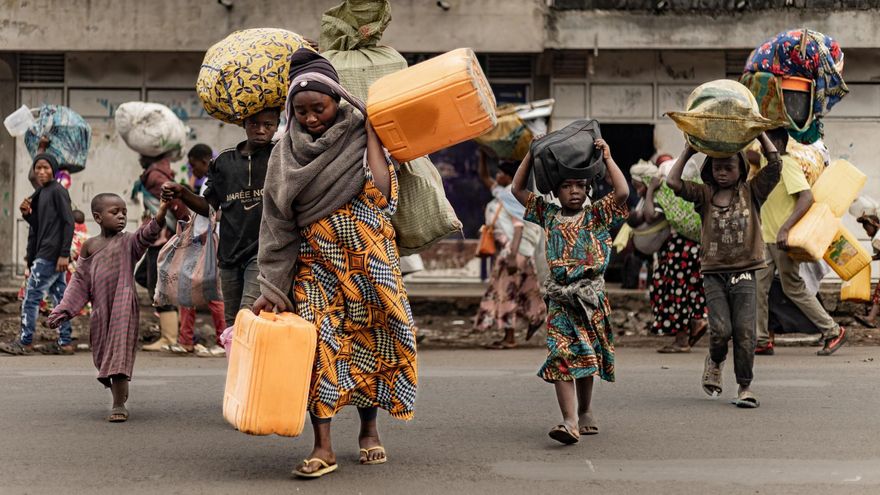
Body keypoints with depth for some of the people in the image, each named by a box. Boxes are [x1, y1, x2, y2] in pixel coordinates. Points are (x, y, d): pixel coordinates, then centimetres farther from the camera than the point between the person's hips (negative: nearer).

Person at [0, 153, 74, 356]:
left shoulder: (58, 191, -10)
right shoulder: (40, 193, 17)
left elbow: (68, 222, -15)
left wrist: (64, 254, -20)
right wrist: (27, 214, -1)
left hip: (50, 255, -9)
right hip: (44, 253, 9)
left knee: (32, 295, -5)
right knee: (59, 297, 7)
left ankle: (25, 342, 0)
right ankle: (64, 342, 8)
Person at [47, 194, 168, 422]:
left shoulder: (128, 242, -2)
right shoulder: (90, 246, 7)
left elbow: (146, 236, -24)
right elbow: (80, 281, 11)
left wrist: (160, 215, -44)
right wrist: (62, 311, 7)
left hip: (123, 308, -4)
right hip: (100, 311, 4)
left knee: (119, 353, -9)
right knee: (103, 355, 11)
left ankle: (119, 405, -6)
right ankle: (119, 395, 30)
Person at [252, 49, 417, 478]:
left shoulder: (360, 136, -1)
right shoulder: (287, 153, 4)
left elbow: (380, 193, -18)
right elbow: (277, 223, 2)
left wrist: (370, 129, -14)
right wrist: (273, 287, -4)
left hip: (367, 265, 0)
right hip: (314, 266, 1)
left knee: (368, 343, 6)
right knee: (318, 344, -12)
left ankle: (368, 429, 26)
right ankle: (323, 447, -12)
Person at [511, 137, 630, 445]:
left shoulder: (597, 215, 6)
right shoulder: (548, 214, 12)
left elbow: (622, 192, -10)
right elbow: (518, 190, 15)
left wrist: (607, 157, -5)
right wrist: (532, 155, 10)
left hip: (592, 295, 0)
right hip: (560, 298, 1)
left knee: (588, 358, 10)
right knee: (561, 357, -13)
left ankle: (585, 412, 29)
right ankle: (570, 422, -20)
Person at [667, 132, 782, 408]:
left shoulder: (751, 192, 7)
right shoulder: (705, 195, 8)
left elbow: (775, 165, -1)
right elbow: (673, 182, -3)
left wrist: (761, 136, 4)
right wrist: (688, 152, 3)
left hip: (744, 273, 0)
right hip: (713, 274, 0)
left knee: (745, 331, -6)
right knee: (721, 329, -11)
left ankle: (745, 387, 3)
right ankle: (715, 362, 22)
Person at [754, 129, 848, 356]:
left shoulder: (787, 164, -14)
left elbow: (807, 197, -25)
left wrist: (785, 228, -32)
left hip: (783, 238, -9)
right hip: (766, 237, 9)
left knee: (794, 289, -2)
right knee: (758, 287, 2)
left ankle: (833, 332, 9)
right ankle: (762, 341, 6)